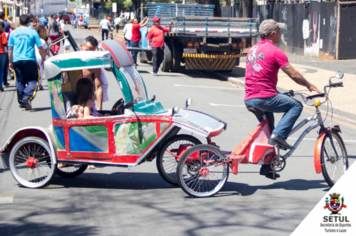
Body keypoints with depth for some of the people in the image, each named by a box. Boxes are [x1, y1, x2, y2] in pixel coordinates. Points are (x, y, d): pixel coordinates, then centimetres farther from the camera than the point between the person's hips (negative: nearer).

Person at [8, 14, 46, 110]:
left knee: (20, 82, 10)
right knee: (33, 80, 5)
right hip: (29, 60, -3)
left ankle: (22, 104, 11)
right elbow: (40, 48, -1)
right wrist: (44, 59, 11)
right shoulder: (33, 32, -2)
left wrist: (10, 62, 16)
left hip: (17, 60, 3)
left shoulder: (14, 33, 5)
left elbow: (10, 49, 8)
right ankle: (27, 96, -18)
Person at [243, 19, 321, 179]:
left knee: (267, 129, 22)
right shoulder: (274, 51, -8)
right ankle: (279, 135, -8)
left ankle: (267, 166, 23)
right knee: (296, 106, 6)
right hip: (265, 97, -9)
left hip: (249, 99, 9)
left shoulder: (253, 50, 18)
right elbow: (294, 75, -9)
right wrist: (310, 86, 5)